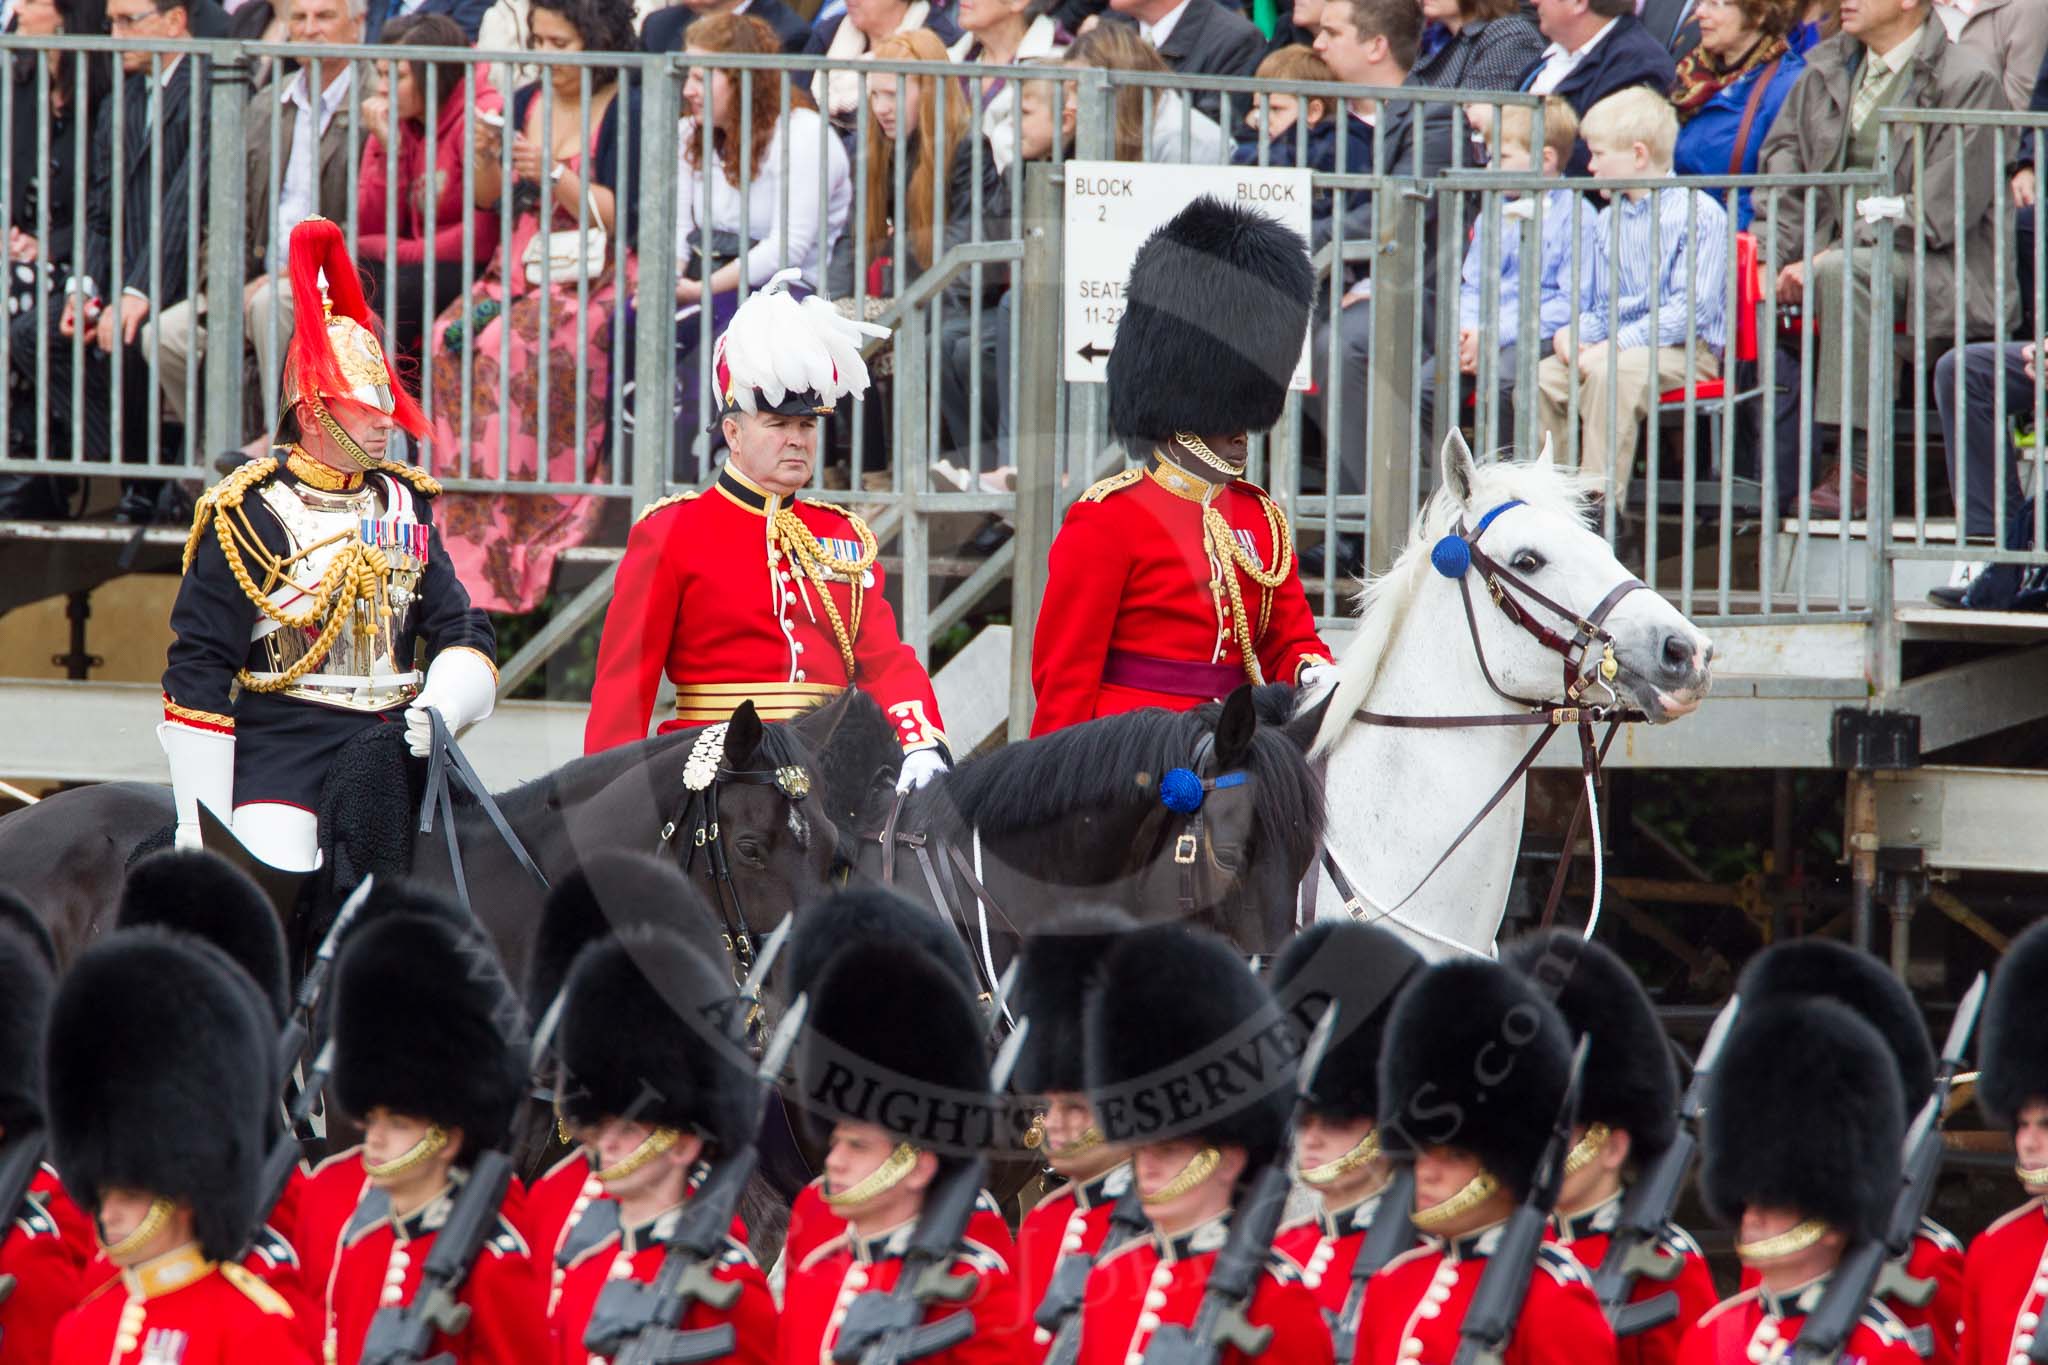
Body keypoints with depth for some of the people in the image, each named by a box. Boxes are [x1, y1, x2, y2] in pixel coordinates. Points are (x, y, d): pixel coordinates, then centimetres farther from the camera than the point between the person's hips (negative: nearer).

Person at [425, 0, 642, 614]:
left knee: (506, 348, -31)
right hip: (517, 273, 6)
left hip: (589, 281, -6)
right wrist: (486, 157, -3)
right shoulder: (527, 103, 17)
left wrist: (553, 176, -17)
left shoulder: (624, 110, -2)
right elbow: (487, 200, 17)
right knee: (450, 339, -23)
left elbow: (620, 217, -8)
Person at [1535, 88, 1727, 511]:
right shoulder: (1607, 222, 17)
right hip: (1614, 345, 7)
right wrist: (1574, 333, -5)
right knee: (1540, 377, -18)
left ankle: (1601, 502, -34)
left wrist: (1615, 344, -21)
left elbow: (1690, 307, -15)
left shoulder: (1701, 215, -7)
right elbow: (1592, 307, 21)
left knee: (1611, 375, -35)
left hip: (1685, 351, -7)